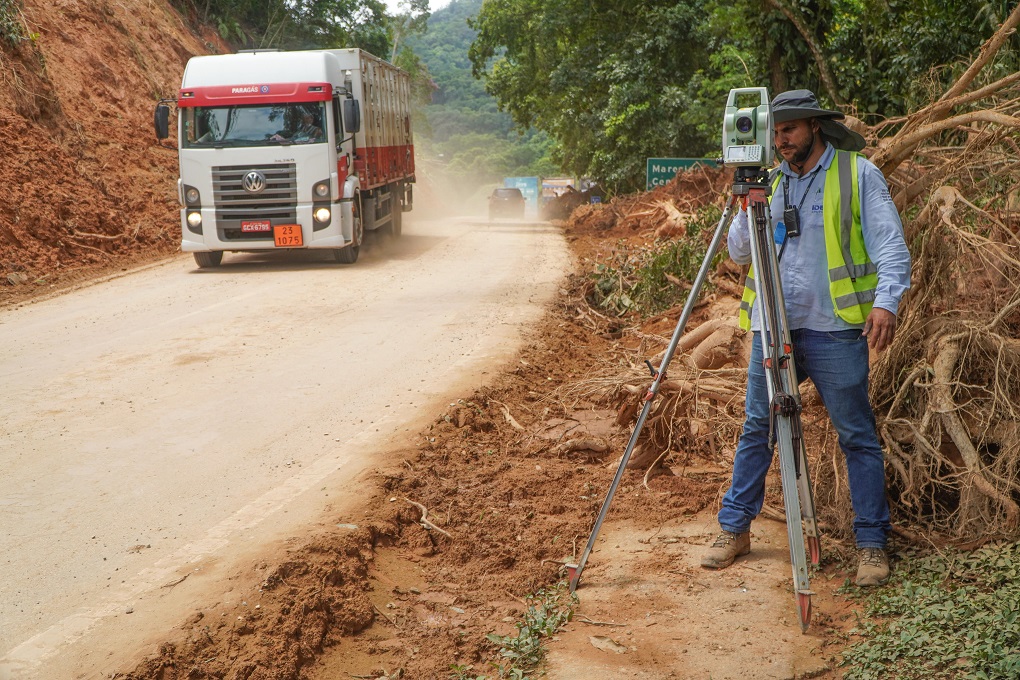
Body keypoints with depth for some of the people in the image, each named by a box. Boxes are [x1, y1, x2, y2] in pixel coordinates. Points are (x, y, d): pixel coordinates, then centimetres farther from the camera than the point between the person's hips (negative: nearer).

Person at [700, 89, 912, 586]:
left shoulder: (859, 174, 0)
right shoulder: (771, 181, 13)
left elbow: (890, 244, -6)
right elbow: (739, 253, 12)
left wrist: (886, 300, -21)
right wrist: (748, 209, -6)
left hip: (834, 328, -4)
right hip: (772, 327, 4)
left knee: (857, 435, 0)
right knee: (756, 428, 8)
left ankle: (872, 544, 8)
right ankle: (734, 528, 19)